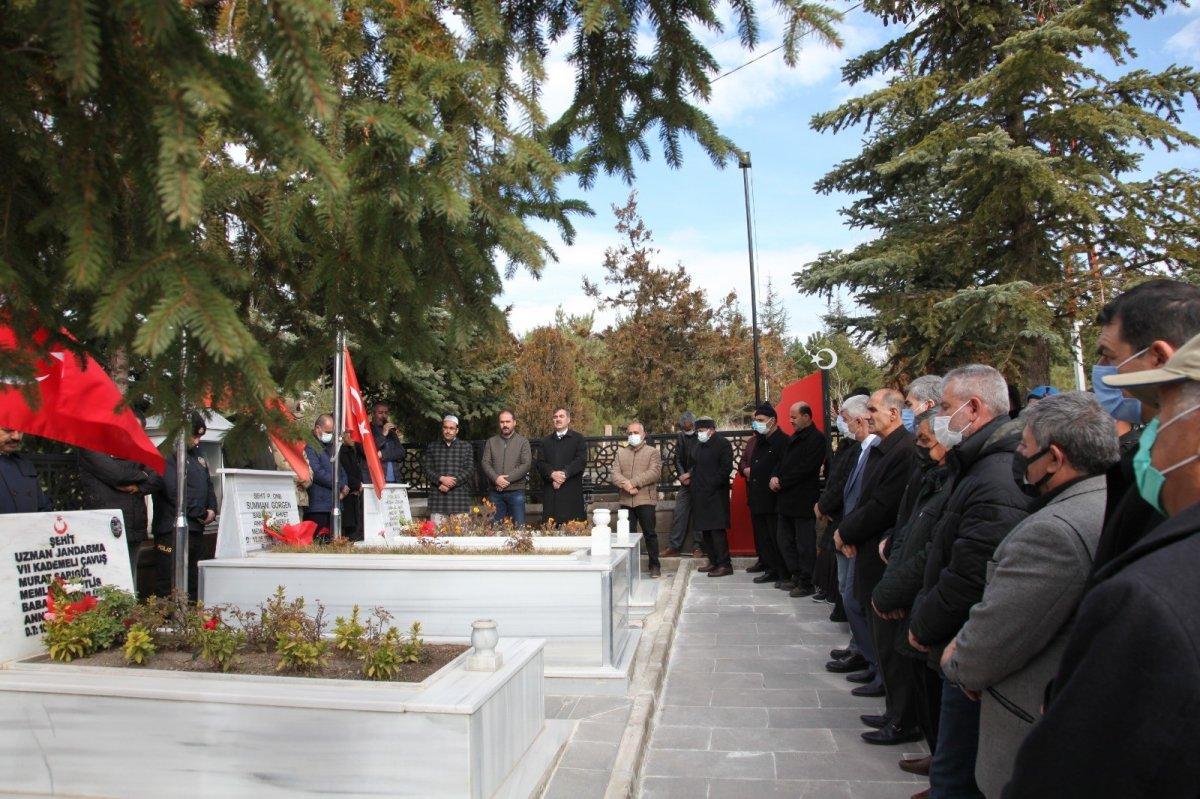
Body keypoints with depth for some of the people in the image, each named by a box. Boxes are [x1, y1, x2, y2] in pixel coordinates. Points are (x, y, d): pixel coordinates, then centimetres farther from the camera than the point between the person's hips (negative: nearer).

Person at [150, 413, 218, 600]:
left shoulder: (197, 455, 18)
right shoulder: (166, 455, -10)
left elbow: (208, 484, 22)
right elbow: (174, 492, -18)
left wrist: (212, 509, 4)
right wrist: (201, 514, -10)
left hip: (196, 528, 9)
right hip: (172, 529, -9)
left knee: (191, 581, 15)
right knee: (169, 586, -7)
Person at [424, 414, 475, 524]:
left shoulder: (466, 447, 9)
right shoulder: (432, 447, 14)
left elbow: (469, 470, 0)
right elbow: (427, 470, 7)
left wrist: (450, 484, -9)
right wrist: (441, 479, -12)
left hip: (460, 498, -1)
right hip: (437, 497, 1)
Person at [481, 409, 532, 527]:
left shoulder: (523, 441, 3)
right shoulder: (491, 442, 11)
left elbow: (526, 464, -7)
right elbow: (485, 463, 3)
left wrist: (507, 479, -14)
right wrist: (496, 478, -15)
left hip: (516, 490, -2)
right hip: (495, 491, 2)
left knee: (519, 525, -2)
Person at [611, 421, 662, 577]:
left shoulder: (652, 452, 4)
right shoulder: (621, 452, 16)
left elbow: (654, 473, -11)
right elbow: (615, 473, 4)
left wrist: (634, 483, -16)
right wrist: (625, 484, -16)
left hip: (645, 500, -3)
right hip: (625, 500, 3)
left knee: (649, 533, 0)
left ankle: (654, 565, 11)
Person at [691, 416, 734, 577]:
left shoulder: (722, 444, -6)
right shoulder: (699, 445, 17)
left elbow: (726, 468, -14)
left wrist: (711, 486, -16)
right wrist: (695, 483, 10)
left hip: (715, 495, -8)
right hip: (700, 496, 8)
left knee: (717, 531, -9)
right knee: (705, 531, 11)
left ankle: (725, 565, -4)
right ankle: (713, 561, 20)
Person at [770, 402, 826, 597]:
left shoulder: (816, 438, -11)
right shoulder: (794, 438, 17)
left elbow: (806, 468, -19)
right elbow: (782, 461, 17)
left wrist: (782, 482, -15)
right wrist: (775, 477, -2)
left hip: (803, 500, -9)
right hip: (786, 499, 9)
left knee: (805, 544, -1)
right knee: (784, 541, 14)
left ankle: (806, 584, 7)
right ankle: (795, 576, 26)